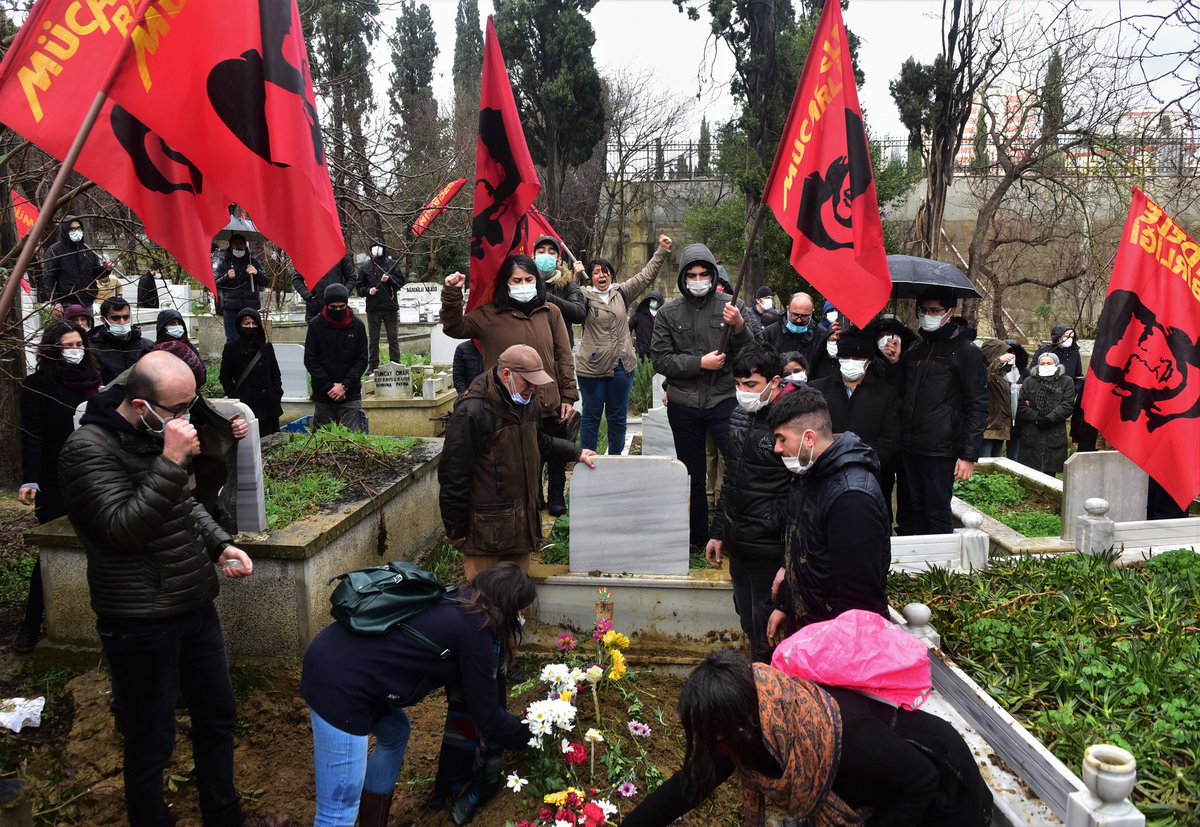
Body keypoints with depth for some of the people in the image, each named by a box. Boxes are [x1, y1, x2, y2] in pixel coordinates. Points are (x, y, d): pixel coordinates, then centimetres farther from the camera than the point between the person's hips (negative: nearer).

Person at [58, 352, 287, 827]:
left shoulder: (160, 435, 6)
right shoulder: (88, 449, -18)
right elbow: (125, 529, -26)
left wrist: (220, 545, 4)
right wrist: (172, 462, -30)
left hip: (195, 605, 8)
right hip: (140, 623, -8)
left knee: (217, 715, 21)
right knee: (151, 742, 7)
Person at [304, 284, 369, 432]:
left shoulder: (357, 325, 2)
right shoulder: (315, 325, 1)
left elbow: (362, 360, 1)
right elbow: (310, 360, -1)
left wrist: (344, 385, -11)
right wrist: (329, 386, -11)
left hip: (351, 395, -1)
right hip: (322, 395, 1)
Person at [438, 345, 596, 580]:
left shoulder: (526, 403, 7)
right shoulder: (471, 412, -20)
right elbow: (454, 477, -18)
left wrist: (576, 453, 17)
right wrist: (456, 531, -14)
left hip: (522, 523, 8)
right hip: (485, 531, -8)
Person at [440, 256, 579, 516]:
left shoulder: (550, 312, 3)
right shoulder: (490, 315, 0)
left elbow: (564, 356, 3)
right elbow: (454, 327, -7)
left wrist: (568, 396, -1)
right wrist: (452, 294, -20)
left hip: (551, 406, 2)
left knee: (557, 458, 15)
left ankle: (556, 498, 38)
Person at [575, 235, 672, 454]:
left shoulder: (621, 293, 8)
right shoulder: (584, 296, -3)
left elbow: (646, 276, 6)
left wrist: (662, 251, -1)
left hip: (621, 366, 4)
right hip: (592, 367, -4)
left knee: (618, 417, 13)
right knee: (591, 416, 7)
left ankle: (615, 459, 26)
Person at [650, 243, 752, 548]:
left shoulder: (730, 308, 1)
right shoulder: (668, 314, 4)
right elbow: (660, 359, -4)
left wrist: (740, 327, -20)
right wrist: (699, 363, -14)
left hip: (723, 400, -2)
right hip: (683, 405, 2)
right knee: (693, 475, 12)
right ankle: (698, 537, 26)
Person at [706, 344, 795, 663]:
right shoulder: (740, 415, 7)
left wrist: (789, 562, -17)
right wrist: (718, 532, 18)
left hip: (770, 551, -8)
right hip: (738, 544, 8)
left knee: (767, 633, 2)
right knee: (748, 625, 19)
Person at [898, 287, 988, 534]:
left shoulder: (967, 352, -4)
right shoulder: (915, 349, 15)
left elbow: (977, 407, -7)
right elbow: (900, 394, 23)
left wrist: (969, 455, -12)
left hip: (940, 450, -6)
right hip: (909, 448, 6)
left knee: (938, 513, -1)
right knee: (917, 512, 13)